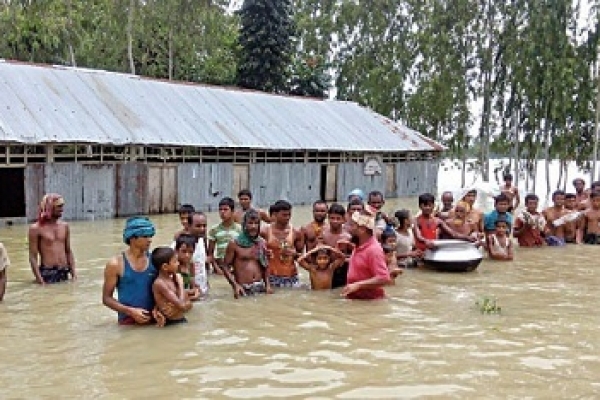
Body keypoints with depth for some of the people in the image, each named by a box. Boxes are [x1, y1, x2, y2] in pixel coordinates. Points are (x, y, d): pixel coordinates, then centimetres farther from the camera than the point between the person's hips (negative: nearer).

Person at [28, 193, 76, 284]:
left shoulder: (64, 226, 8)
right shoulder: (36, 229, -7)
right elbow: (33, 257, -8)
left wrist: (73, 272, 5)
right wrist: (39, 279, -15)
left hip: (64, 273, 5)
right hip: (47, 273, -5)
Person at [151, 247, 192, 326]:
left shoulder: (172, 278, 7)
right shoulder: (159, 283, -16)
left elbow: (188, 305, 8)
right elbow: (182, 306, -21)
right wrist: (181, 284, -11)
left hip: (181, 320, 7)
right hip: (172, 323, -7)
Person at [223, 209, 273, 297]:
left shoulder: (262, 243, 9)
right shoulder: (234, 243, -3)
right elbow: (226, 267, -2)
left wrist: (268, 284, 5)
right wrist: (235, 285, -13)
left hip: (260, 287, 4)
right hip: (243, 288, -4)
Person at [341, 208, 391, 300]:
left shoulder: (374, 250, -21)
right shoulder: (359, 247, 9)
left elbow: (384, 279, -29)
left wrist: (357, 285, -30)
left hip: (370, 302, -9)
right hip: (355, 299, 9)